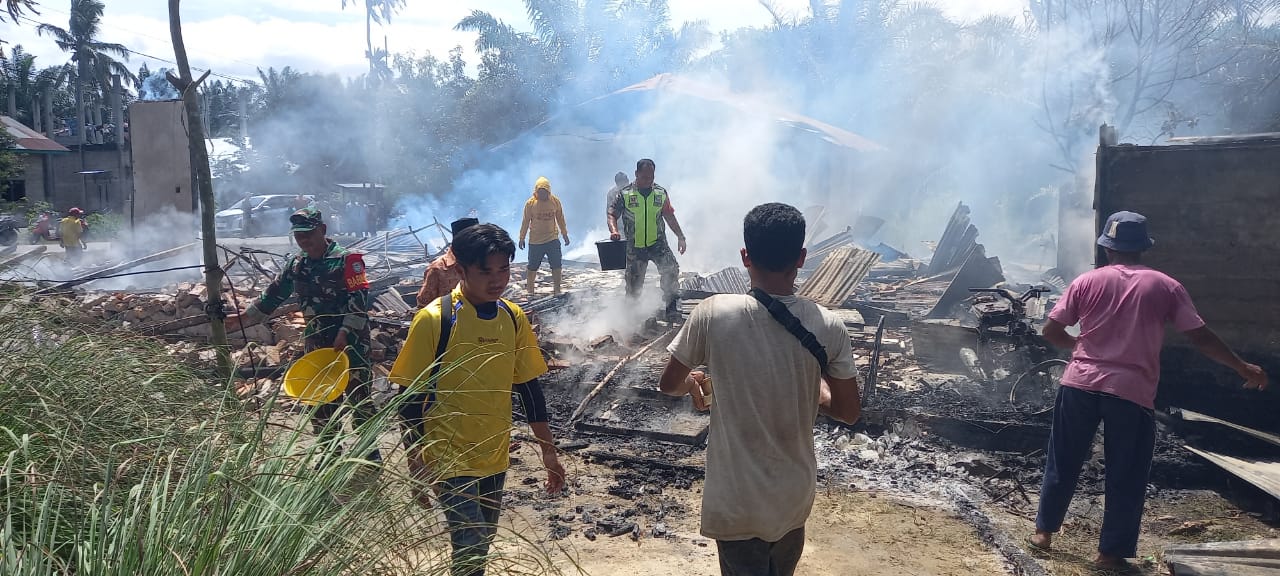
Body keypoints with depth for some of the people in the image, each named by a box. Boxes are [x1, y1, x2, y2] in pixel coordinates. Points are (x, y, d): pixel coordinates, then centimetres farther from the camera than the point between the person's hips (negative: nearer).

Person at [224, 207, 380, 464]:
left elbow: (359, 299, -16)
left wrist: (344, 334, -21)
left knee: (358, 395, -2)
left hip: (351, 341, -6)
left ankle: (370, 450, 12)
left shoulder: (347, 259, -10)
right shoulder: (295, 264, 10)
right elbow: (274, 295, 20)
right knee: (320, 400, 11)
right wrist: (245, 317, 16)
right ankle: (331, 452, 24)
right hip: (316, 343, 6)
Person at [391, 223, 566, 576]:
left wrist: (548, 451, 7)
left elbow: (528, 387, 6)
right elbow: (411, 397, -12)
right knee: (470, 547, -8)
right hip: (450, 458, -5)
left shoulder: (514, 318, -1)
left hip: (495, 457, 5)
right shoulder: (434, 320, -16)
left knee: (483, 542, 19)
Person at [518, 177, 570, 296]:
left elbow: (560, 219, 7)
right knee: (533, 267, 7)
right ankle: (529, 289, 22)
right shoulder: (530, 203, -9)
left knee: (556, 265, -2)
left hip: (552, 239, 1)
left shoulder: (555, 201, -4)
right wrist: (522, 238, 2)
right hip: (535, 241, -1)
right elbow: (525, 221, -1)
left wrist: (564, 234, 11)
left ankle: (557, 289, 8)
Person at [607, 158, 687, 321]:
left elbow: (669, 216, 13)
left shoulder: (661, 193, 5)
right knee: (634, 285, 6)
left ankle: (672, 308, -14)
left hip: (658, 243, 1)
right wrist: (614, 230, -23)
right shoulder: (625, 194, -2)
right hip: (635, 247, -1)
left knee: (671, 270, -23)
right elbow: (612, 215, -3)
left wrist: (680, 236, 8)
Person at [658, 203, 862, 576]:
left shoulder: (713, 314, -19)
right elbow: (849, 412, -2)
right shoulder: (828, 327, -13)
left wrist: (693, 384, 17)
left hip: (738, 501, -3)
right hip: (796, 496, 3)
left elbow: (669, 384, -5)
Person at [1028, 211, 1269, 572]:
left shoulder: (1088, 282, 3)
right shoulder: (1166, 287, 2)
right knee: (1125, 478, 10)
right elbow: (1201, 338, 2)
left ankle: (1043, 532, 25)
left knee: (1063, 464, 15)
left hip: (1080, 385, 1)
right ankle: (1111, 553, 15)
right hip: (1132, 393, -1)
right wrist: (1243, 367, 14)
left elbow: (1051, 330, 2)